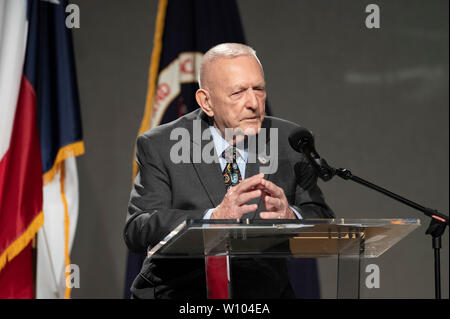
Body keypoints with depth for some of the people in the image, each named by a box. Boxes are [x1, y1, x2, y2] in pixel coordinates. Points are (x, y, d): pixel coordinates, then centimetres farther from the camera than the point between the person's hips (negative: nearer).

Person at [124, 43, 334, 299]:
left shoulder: (290, 142, 9)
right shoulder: (159, 147, 2)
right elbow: (136, 233, -9)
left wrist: (290, 217, -17)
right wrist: (212, 218, -24)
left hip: (264, 294, 2)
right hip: (179, 293, -1)